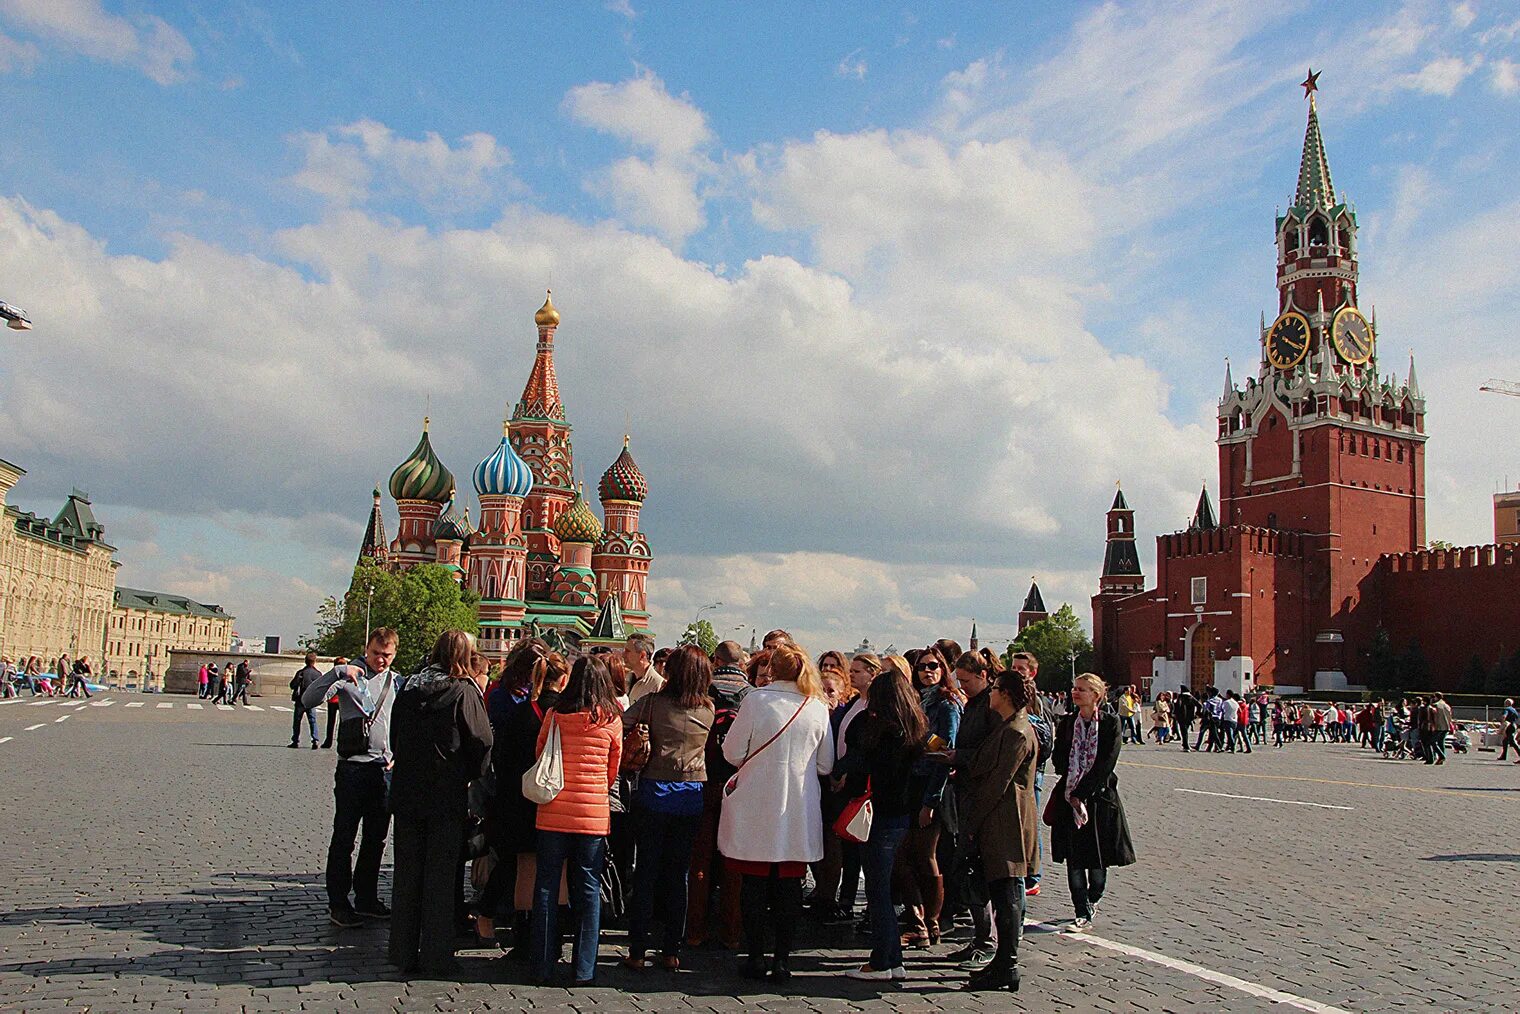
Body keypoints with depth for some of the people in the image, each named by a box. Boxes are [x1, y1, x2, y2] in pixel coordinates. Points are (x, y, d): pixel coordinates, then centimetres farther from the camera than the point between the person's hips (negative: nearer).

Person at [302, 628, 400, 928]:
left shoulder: (395, 681, 11)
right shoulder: (350, 676, -6)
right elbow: (308, 700, -18)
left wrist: (395, 755, 13)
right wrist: (337, 673, -28)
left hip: (385, 768, 5)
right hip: (353, 766, -5)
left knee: (376, 838, 12)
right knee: (344, 837, 1)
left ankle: (367, 898, 24)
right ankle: (338, 903, 10)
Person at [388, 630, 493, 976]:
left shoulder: (409, 688, 4)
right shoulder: (464, 692, -11)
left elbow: (395, 737, 11)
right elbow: (482, 740, -12)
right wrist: (472, 776, 5)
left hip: (406, 793, 5)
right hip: (447, 796, -4)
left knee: (406, 873, 13)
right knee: (441, 876, 4)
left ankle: (404, 953, 20)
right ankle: (436, 957, 7)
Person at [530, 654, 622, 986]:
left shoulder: (554, 715, -3)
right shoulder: (611, 720, -4)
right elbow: (613, 772, 7)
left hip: (553, 813, 0)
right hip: (594, 815, 0)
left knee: (546, 886, 10)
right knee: (588, 890, 8)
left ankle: (543, 966, 14)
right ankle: (584, 968, 11)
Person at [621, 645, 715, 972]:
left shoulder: (654, 702, -8)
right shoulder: (709, 709, 0)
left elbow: (618, 726, -13)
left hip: (654, 793, -2)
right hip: (692, 796, 2)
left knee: (645, 872, 7)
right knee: (678, 875, 10)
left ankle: (637, 951, 10)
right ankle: (671, 951, 14)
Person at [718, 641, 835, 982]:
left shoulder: (756, 700, -11)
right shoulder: (818, 708, -1)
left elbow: (733, 752, -6)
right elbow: (826, 765, 7)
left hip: (756, 809, -2)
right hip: (799, 811, 2)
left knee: (755, 883, 7)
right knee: (789, 885, 10)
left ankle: (756, 956, 13)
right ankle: (782, 958, 13)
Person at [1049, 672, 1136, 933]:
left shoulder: (1110, 723, -4)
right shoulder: (1067, 723, 7)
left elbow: (1106, 764, -10)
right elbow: (1060, 762, 5)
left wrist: (1081, 794, -14)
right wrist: (1072, 796, -8)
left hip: (1099, 797, -2)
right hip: (1069, 799, 2)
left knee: (1098, 859, 4)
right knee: (1074, 859, -1)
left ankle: (1092, 899, 31)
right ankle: (1083, 914, 6)